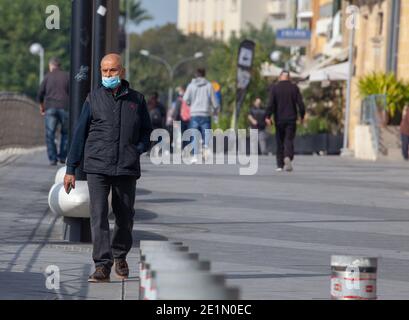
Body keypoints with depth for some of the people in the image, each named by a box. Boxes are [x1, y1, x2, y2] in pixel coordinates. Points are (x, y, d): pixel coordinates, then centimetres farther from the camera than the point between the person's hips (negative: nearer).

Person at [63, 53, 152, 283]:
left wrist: (137, 150, -4)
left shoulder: (137, 100, 8)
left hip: (127, 169, 2)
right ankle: (102, 266, -10)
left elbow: (147, 132, 17)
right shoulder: (94, 99, 5)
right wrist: (71, 169, 6)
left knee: (125, 217, 11)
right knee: (99, 216, -10)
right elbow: (80, 133, 7)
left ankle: (120, 256, 34)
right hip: (98, 167, -2)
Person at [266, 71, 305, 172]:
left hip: (279, 119, 0)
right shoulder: (294, 88, 1)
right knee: (289, 140, -1)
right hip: (291, 118, 0)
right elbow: (300, 104, -3)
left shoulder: (274, 88, -1)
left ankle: (280, 165, 11)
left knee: (280, 142, 10)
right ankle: (288, 157, -29)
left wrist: (268, 117, -8)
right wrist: (302, 116, 9)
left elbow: (271, 104, -10)